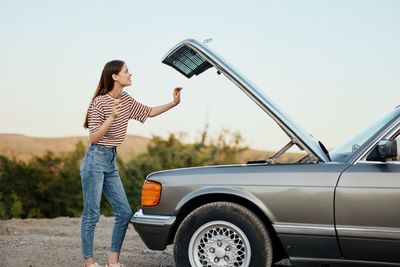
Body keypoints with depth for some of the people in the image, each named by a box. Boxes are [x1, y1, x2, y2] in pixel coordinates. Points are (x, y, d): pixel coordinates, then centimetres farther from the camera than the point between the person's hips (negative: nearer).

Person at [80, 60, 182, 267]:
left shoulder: (126, 100, 9)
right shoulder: (100, 102, -12)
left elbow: (149, 112, 21)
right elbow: (94, 138, -14)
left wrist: (173, 103, 10)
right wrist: (112, 117, -26)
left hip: (111, 161, 8)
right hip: (95, 159, -8)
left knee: (124, 212, 5)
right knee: (92, 214, -2)